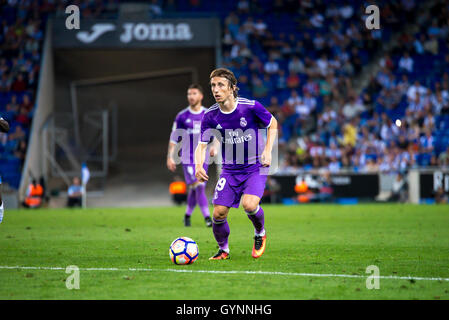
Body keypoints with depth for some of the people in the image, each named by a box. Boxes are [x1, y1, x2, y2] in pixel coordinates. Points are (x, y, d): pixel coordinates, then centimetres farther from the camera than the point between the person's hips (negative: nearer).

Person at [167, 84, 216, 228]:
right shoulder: (181, 116, 2)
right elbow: (174, 138, 5)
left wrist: (214, 147, -6)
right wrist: (170, 157, 0)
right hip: (187, 158, -2)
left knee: (194, 189, 3)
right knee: (198, 186, -14)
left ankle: (187, 216, 23)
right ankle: (207, 217, -16)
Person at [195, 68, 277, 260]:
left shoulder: (251, 107, -15)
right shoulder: (210, 116, -9)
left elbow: (272, 124, 3)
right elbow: (202, 145, -4)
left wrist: (267, 151, -7)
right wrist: (199, 166, -24)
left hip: (255, 167, -3)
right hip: (229, 170, 3)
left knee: (249, 205, -26)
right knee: (219, 213, -9)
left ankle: (260, 234, 8)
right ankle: (223, 250, 20)